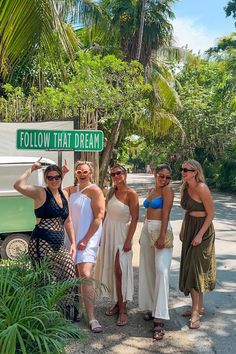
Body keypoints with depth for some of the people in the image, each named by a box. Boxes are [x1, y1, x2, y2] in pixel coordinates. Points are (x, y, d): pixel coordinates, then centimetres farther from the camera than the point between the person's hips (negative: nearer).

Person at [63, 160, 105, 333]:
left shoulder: (95, 190, -7)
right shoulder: (71, 190, 12)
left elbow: (99, 217, -13)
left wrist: (86, 239, -17)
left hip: (87, 238, -6)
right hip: (71, 237, 6)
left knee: (86, 276, -13)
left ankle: (91, 317, -6)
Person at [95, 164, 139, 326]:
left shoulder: (131, 194, -10)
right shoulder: (111, 192, 9)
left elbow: (135, 218, -12)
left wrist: (129, 240, -17)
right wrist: (102, 233, 10)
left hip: (121, 232, -6)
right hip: (108, 231, 6)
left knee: (120, 271, -6)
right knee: (111, 269, 10)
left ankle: (123, 309, 4)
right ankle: (118, 303, 23)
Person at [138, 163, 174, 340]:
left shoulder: (167, 190, -7)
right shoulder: (152, 190, 15)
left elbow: (166, 214, -15)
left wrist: (162, 237, -22)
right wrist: (143, 234, 17)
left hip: (161, 230, -8)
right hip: (147, 230, 8)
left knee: (161, 271, -14)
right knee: (147, 270, 13)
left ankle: (159, 318, -14)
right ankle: (149, 306, 28)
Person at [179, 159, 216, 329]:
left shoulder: (201, 188, -18)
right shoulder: (186, 188, 6)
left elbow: (211, 213, -16)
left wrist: (200, 234, -19)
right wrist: (182, 230, 12)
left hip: (202, 230, -8)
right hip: (189, 229, 8)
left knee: (195, 269, -6)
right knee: (190, 269, 13)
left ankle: (195, 312, 5)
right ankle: (199, 307, 28)